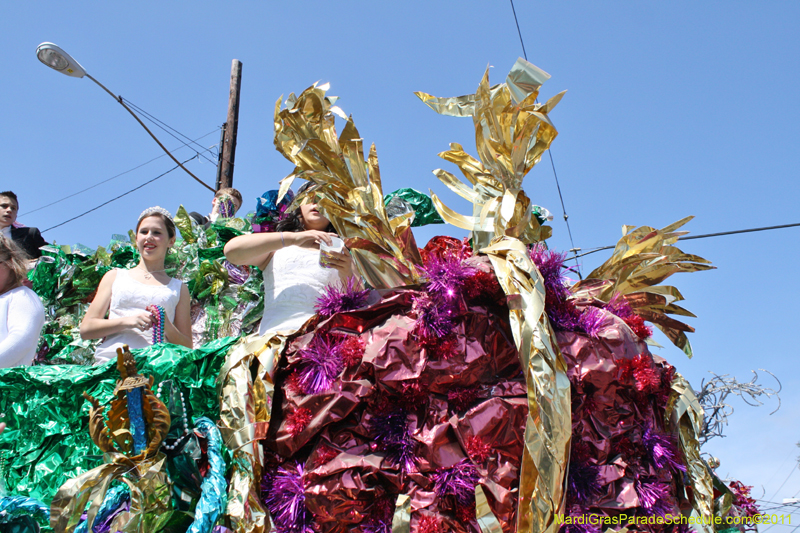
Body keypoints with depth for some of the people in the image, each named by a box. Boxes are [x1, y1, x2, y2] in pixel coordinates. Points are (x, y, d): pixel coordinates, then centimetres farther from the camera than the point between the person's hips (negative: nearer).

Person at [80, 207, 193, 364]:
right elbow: (86, 329, 12)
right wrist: (127, 321, -4)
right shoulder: (115, 276, 20)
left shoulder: (178, 288, 18)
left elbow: (187, 348, 14)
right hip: (110, 362, 1)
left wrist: (167, 326, -6)